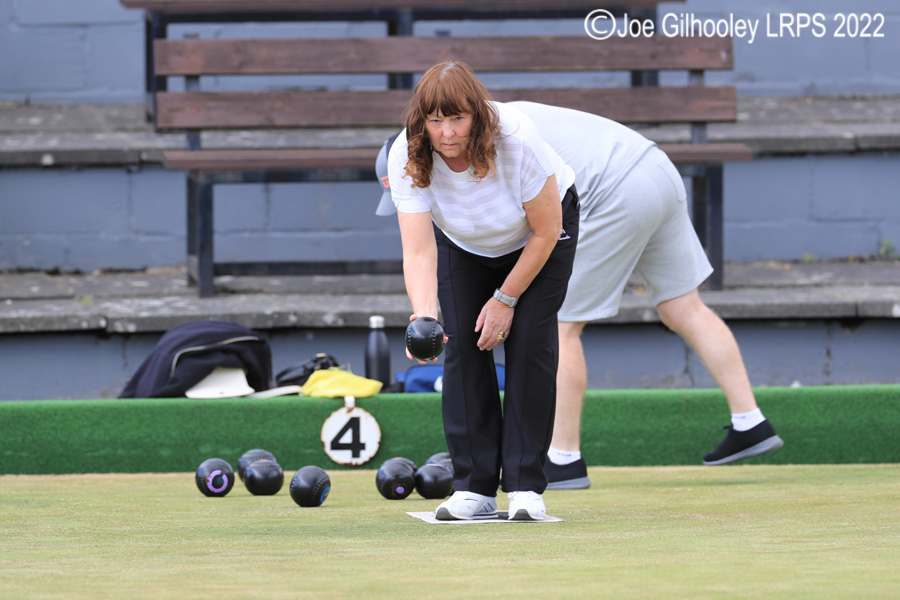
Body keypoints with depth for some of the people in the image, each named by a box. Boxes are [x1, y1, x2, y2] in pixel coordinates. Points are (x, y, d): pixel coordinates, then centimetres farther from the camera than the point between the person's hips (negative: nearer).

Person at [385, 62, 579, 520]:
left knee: (528, 342, -15)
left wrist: (506, 299, -20)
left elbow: (545, 232, -25)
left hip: (539, 230, -2)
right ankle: (474, 487, -4)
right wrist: (423, 314, -54)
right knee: (463, 345, -10)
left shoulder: (517, 140, -38)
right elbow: (418, 251, -37)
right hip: (462, 243, 2)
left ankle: (525, 486, -10)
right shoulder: (407, 157, -32)